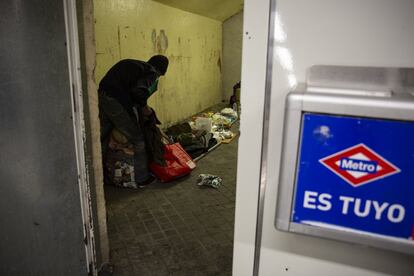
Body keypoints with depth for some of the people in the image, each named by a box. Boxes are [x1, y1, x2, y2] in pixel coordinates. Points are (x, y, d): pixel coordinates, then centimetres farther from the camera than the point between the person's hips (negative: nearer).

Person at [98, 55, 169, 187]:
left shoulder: (134, 64, 23)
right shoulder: (152, 74, 0)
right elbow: (139, 91, -17)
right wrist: (145, 108, 1)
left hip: (102, 95, 8)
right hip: (118, 102, -8)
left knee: (103, 138, 23)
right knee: (138, 141, 7)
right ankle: (142, 178, 19)